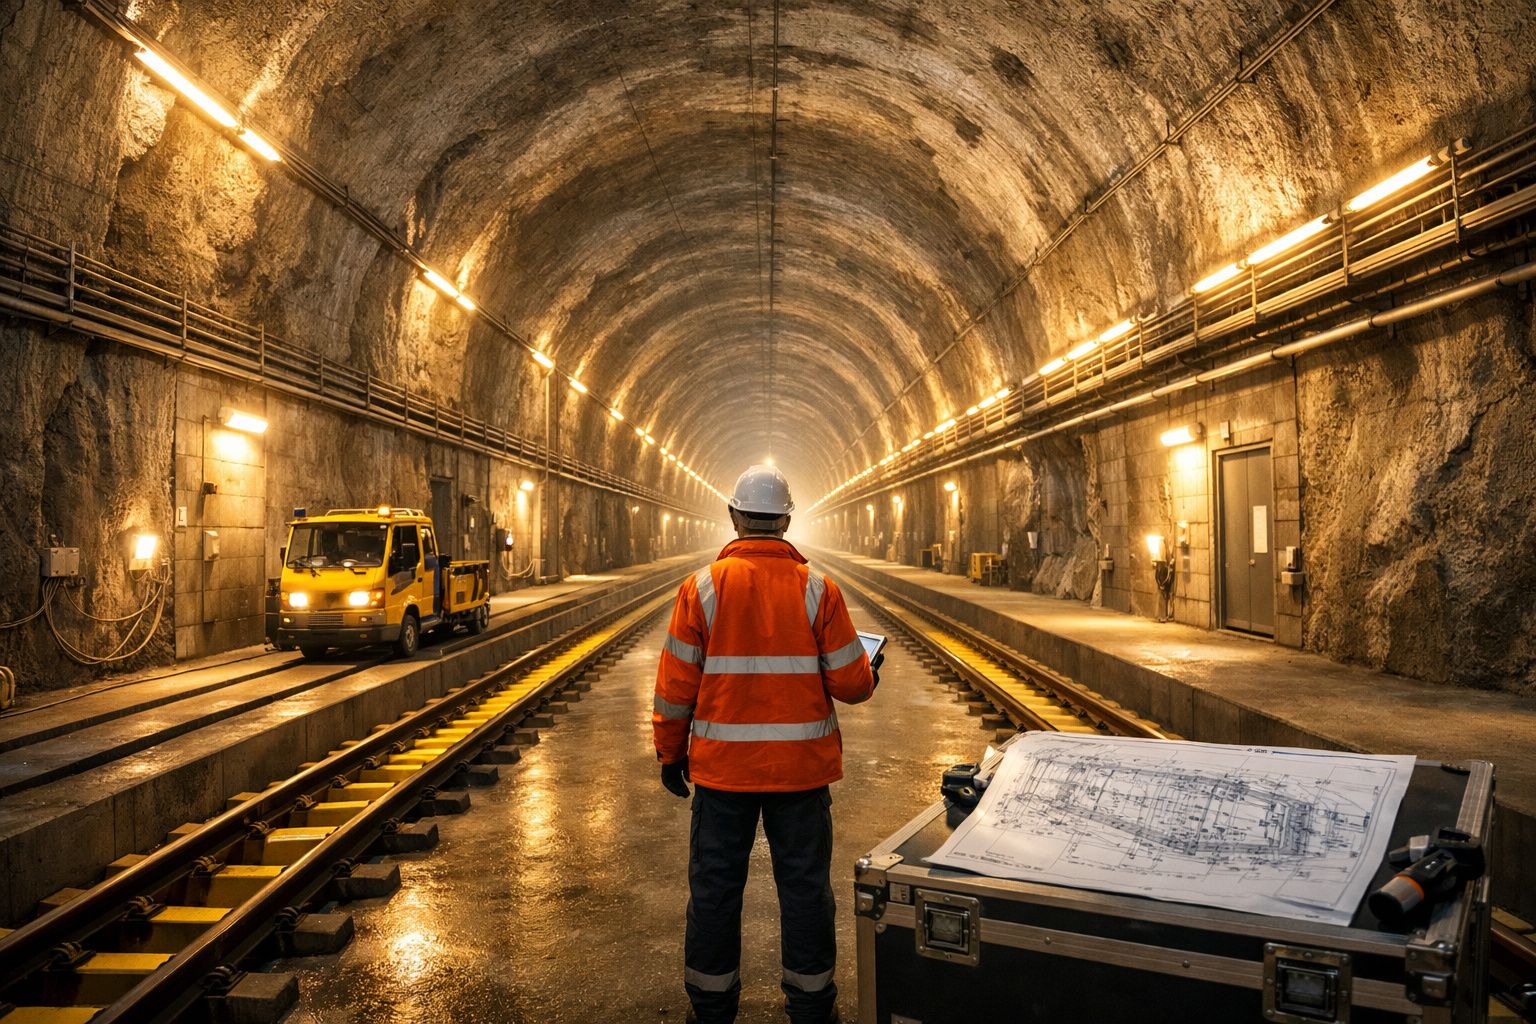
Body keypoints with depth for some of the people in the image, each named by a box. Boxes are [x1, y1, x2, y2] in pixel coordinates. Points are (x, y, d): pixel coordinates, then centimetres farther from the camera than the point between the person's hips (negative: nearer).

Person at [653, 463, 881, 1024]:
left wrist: (670, 753, 8)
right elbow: (850, 684, -5)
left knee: (714, 888, 14)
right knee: (805, 887, 15)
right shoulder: (818, 589, -7)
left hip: (722, 766, 0)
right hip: (802, 766, 0)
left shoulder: (702, 587, -8)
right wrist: (870, 674, 18)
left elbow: (676, 685, -5)